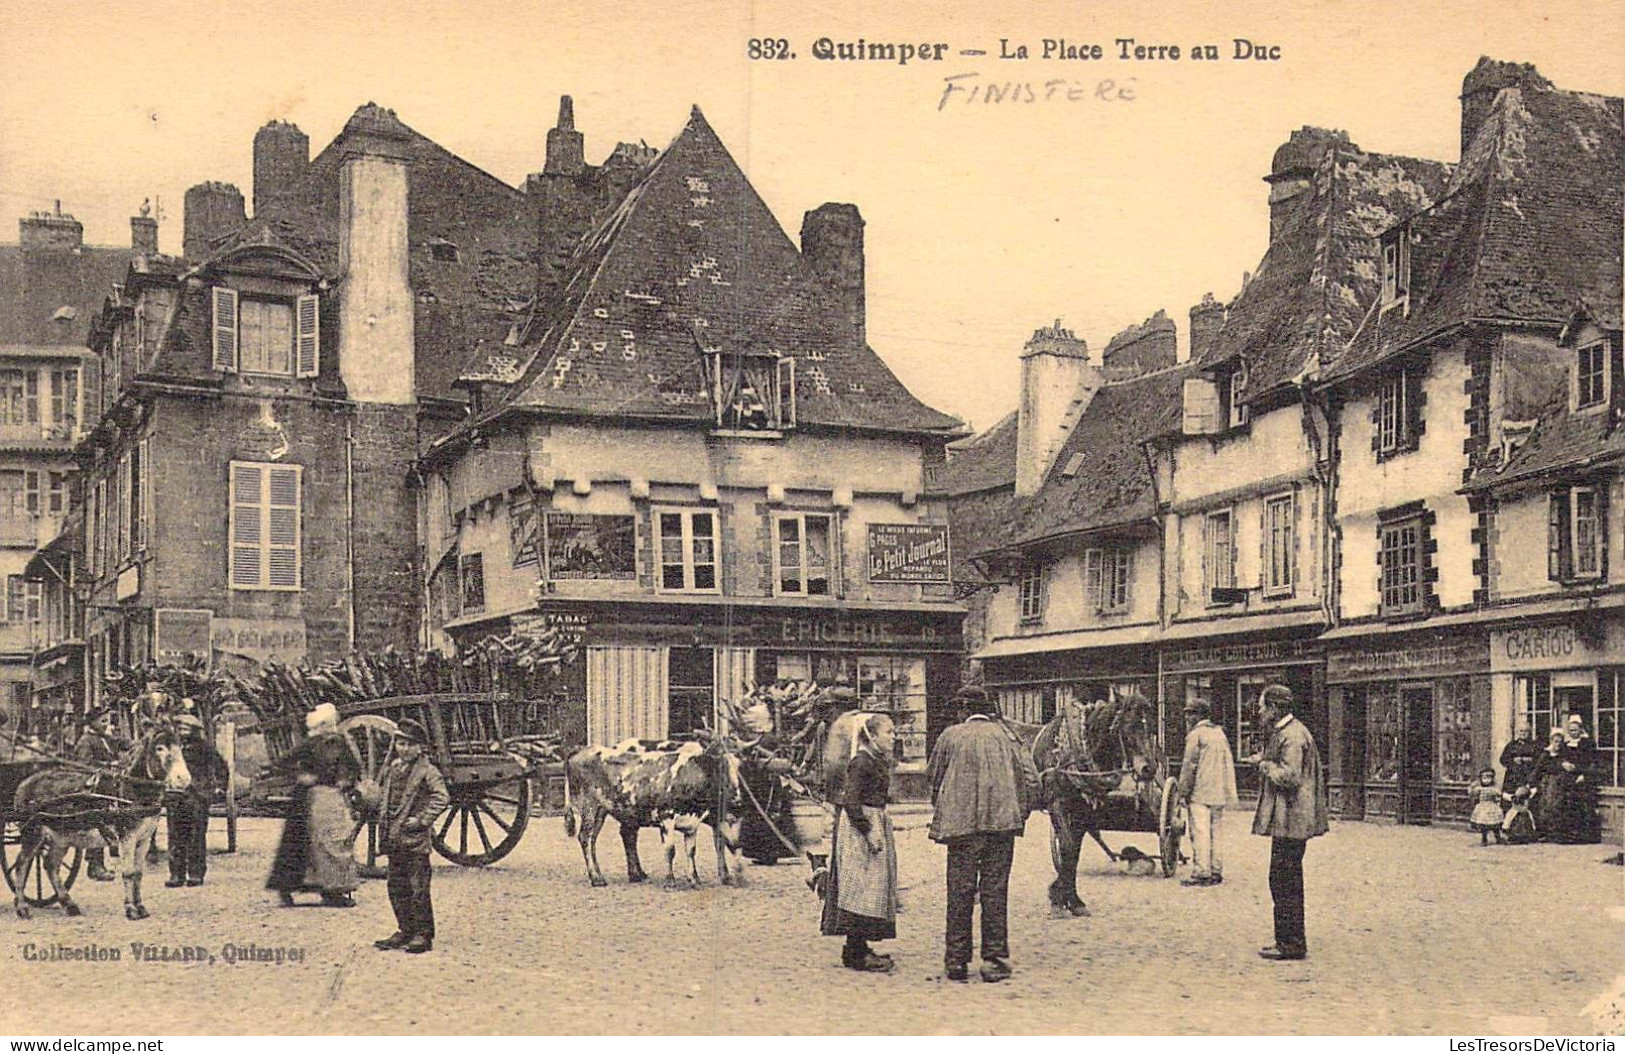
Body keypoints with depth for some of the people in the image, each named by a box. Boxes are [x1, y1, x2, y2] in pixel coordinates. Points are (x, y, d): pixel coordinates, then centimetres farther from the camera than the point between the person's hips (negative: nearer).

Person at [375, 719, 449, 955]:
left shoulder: (427, 771, -8)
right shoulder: (393, 768, 14)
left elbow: (441, 798, -17)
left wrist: (421, 819, -18)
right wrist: (384, 827, 16)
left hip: (415, 840, -7)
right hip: (393, 838, 7)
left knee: (418, 888, -5)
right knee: (397, 888, 12)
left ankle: (424, 935, 1)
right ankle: (405, 931, 21)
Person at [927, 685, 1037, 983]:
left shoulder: (950, 735, 4)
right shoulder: (1005, 735, 6)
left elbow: (934, 778, 11)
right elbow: (1031, 778, 2)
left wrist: (942, 813, 24)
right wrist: (1021, 814, 12)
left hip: (960, 822, -1)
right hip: (1001, 822, 1)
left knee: (959, 891, 4)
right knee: (995, 889, 4)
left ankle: (956, 959, 5)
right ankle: (994, 960, 3)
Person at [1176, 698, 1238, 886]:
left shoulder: (1196, 734, -8)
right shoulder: (1220, 733, 14)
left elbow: (1189, 765, -10)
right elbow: (1229, 763, 17)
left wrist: (1184, 791, -4)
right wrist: (1228, 791, 19)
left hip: (1200, 793, -7)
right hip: (1219, 793, 7)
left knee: (1200, 832, -7)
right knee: (1214, 832, 12)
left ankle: (1202, 872, -11)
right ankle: (1216, 871, 12)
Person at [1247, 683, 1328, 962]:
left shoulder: (1293, 736, -16)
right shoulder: (1283, 733, 17)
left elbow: (1289, 776, -23)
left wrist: (1265, 765, -10)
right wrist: (1264, 760, 11)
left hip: (1291, 821, -11)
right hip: (1289, 820, 11)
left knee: (1284, 882, -7)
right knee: (1287, 882, 15)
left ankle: (1291, 944, -3)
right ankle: (1290, 941, 21)